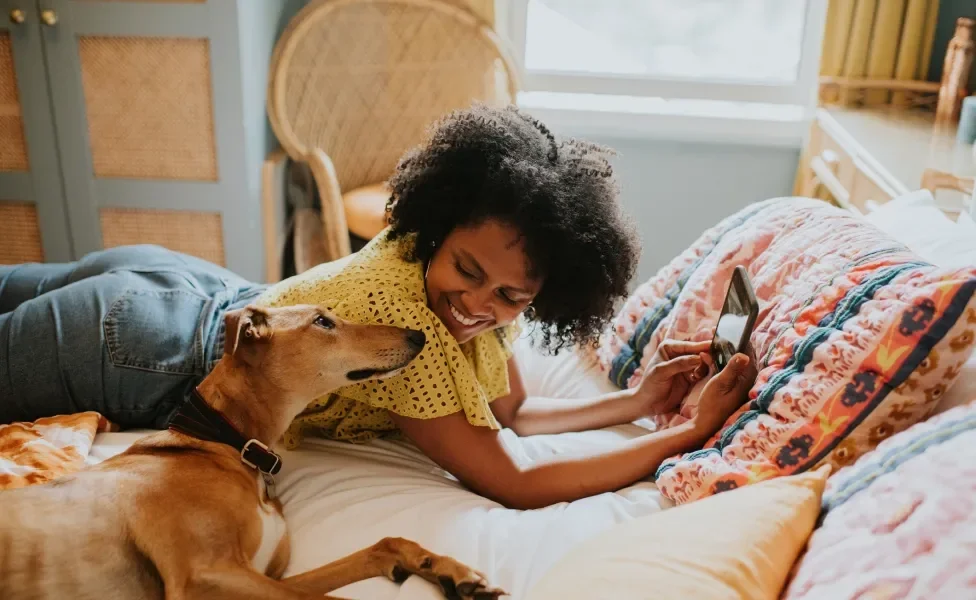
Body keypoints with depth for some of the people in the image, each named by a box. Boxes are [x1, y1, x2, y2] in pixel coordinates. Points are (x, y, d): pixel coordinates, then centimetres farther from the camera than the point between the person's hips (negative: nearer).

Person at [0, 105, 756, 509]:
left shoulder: (482, 294, -16)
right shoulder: (399, 310, -38)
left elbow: (512, 410, -3)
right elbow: (517, 486, -34)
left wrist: (638, 401, -14)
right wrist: (692, 432, -34)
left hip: (199, 291, 8)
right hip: (133, 350, -8)